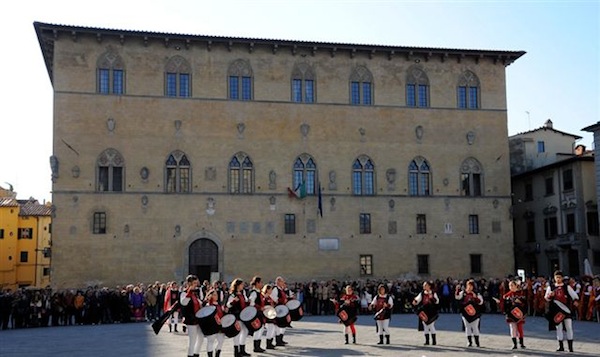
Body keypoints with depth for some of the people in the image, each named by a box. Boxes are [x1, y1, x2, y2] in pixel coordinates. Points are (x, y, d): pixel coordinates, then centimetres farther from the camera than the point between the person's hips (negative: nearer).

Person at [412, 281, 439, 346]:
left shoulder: (433, 293, -2)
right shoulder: (422, 293, 6)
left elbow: (437, 302, -6)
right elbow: (417, 299, 2)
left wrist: (432, 298, -22)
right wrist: (415, 301, -19)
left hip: (431, 312, -3)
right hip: (424, 312, 3)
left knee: (431, 325, -5)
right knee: (425, 326, 6)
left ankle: (434, 341, 5)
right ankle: (427, 341, 14)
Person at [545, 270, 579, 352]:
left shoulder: (567, 287, 6)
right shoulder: (551, 287, 8)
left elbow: (574, 294, 1)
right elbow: (546, 298, 8)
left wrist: (575, 300, -20)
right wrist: (549, 296, -15)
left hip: (566, 309, -1)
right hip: (556, 310, 1)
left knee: (569, 327, -5)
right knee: (558, 328, 4)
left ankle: (570, 346, 1)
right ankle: (561, 346, 13)